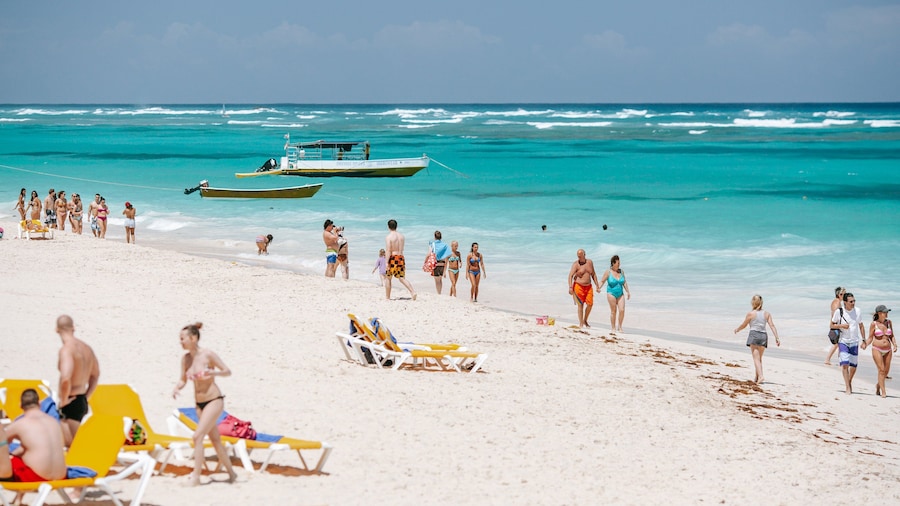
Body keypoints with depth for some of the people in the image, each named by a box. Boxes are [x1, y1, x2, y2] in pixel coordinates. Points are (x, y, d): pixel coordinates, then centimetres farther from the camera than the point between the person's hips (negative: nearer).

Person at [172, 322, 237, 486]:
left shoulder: (208, 355, -15)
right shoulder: (185, 359, 1)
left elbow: (228, 371, -8)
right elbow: (183, 379, 9)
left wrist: (214, 372, -26)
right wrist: (176, 388, -12)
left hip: (214, 401, -7)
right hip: (199, 403, 7)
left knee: (197, 436, -16)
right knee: (214, 439, 13)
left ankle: (196, 476, -11)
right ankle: (231, 473, 26)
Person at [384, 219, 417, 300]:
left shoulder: (388, 237, -9)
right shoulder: (402, 236, 11)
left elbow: (388, 251, -16)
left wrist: (387, 262, -17)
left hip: (393, 258, -5)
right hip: (401, 258, 5)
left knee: (388, 278, 9)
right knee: (402, 278, 6)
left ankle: (387, 297, 12)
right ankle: (413, 292, -13)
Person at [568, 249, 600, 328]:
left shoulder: (590, 262, 7)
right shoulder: (576, 264, -7)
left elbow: (593, 274, 16)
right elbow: (570, 276, -13)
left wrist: (597, 285, 13)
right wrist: (570, 287, -25)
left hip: (588, 286, 4)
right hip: (578, 286, -4)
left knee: (590, 304, -4)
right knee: (580, 305, -5)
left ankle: (585, 320, 17)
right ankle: (581, 324, 2)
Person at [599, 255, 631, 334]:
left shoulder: (621, 271, 5)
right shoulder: (608, 272, -7)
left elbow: (624, 282, 13)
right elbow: (602, 281, -6)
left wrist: (628, 292, 12)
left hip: (620, 294, 4)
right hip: (611, 293, -4)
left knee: (622, 310, -7)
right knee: (613, 311, -1)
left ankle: (619, 327, 8)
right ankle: (613, 328, 12)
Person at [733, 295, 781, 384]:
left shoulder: (751, 314, -2)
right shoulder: (767, 313, 9)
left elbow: (743, 325, 8)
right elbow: (772, 326, 1)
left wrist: (737, 330, 28)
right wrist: (777, 338, -1)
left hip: (754, 335, -4)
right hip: (763, 336, 5)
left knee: (756, 358, -9)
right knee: (759, 358, 17)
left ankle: (760, 376, -26)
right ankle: (756, 377, 22)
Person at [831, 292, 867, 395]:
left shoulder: (857, 311, 0)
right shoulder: (839, 312, -8)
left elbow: (861, 326, 10)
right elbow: (831, 325, 1)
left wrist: (864, 341, 5)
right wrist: (841, 325, -18)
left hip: (854, 342, 3)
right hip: (843, 341, -3)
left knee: (853, 365, 7)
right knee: (845, 364, -14)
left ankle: (849, 382, 32)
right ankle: (847, 387, -11)